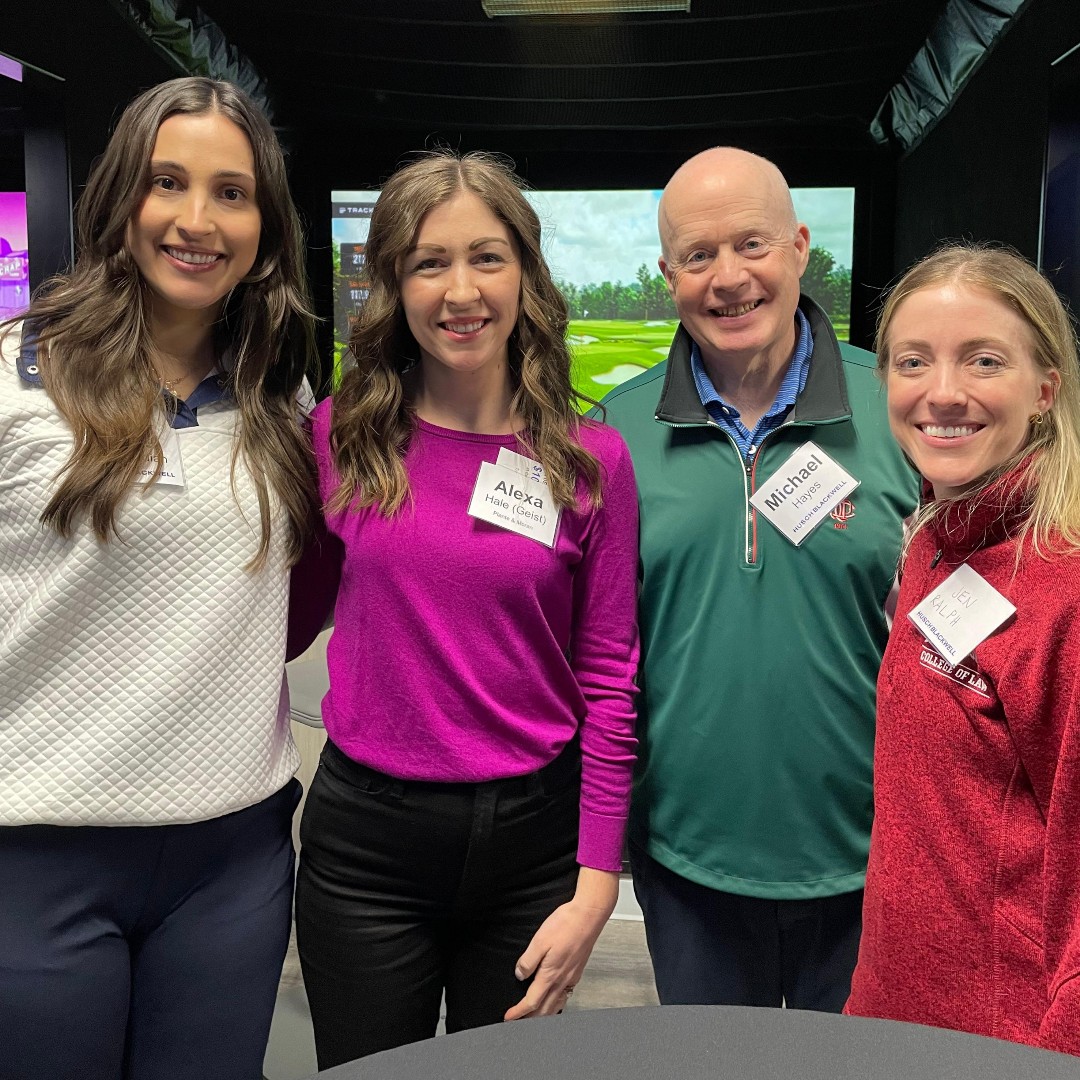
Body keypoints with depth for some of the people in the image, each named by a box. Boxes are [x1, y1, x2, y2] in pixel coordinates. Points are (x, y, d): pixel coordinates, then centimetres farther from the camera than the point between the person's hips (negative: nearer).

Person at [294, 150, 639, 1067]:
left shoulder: (591, 459, -6)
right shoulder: (342, 435, -3)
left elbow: (610, 678, -3)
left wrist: (594, 886, -4)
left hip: (530, 831, 0)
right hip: (366, 830, 1)